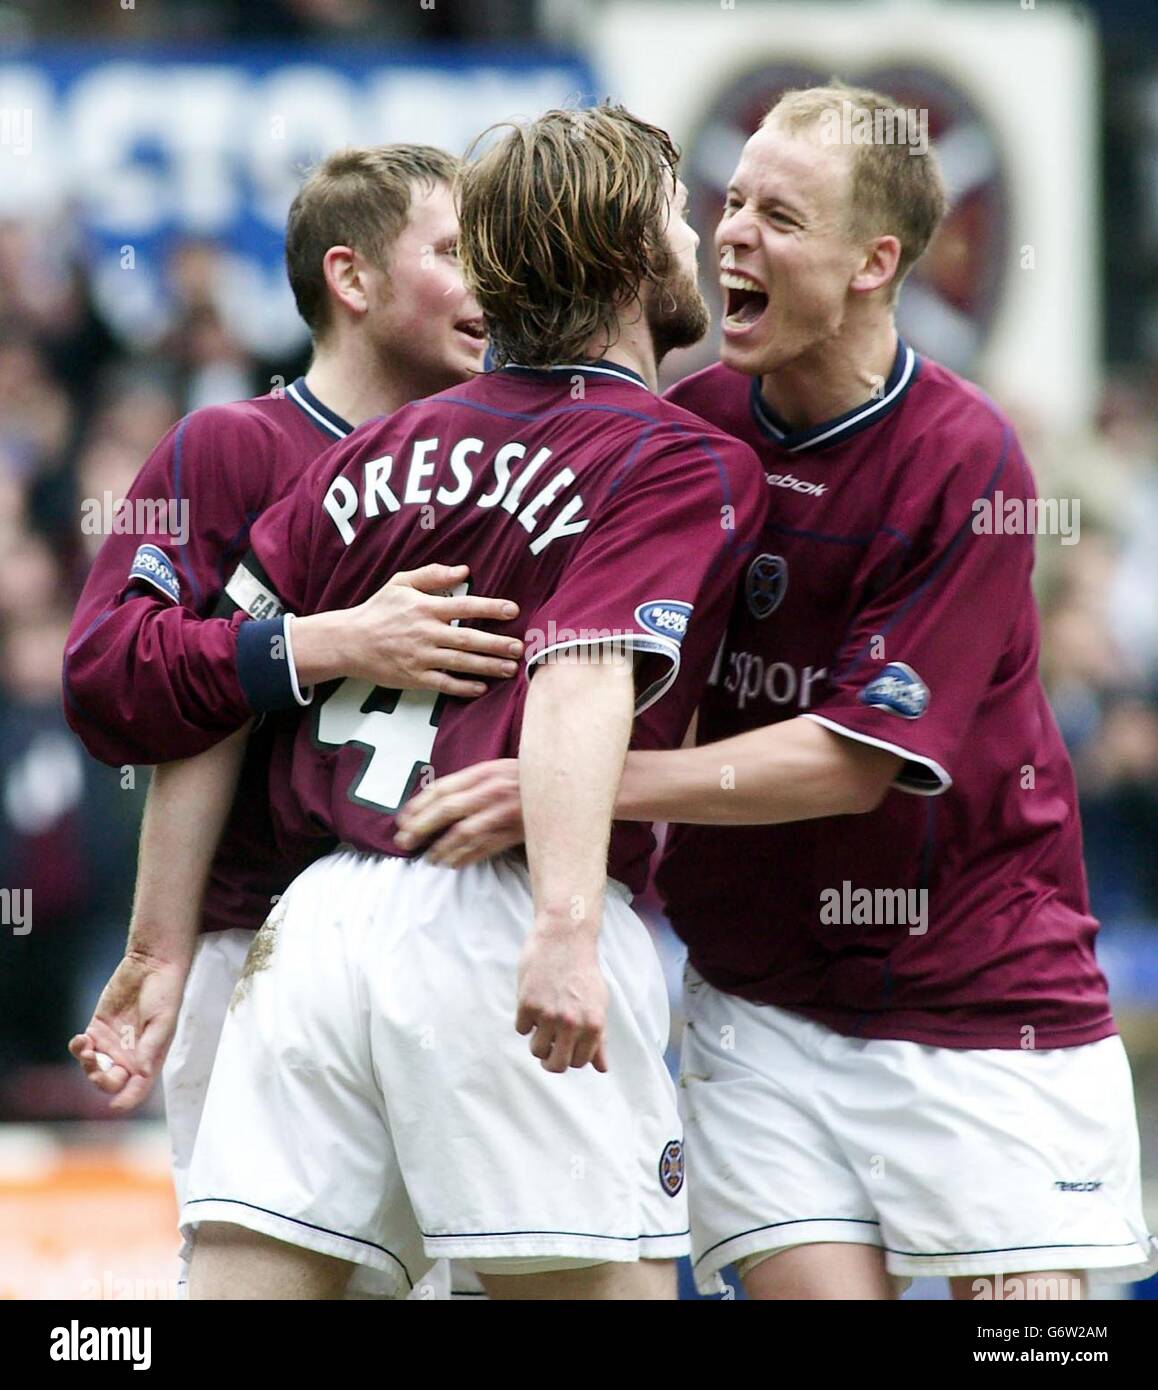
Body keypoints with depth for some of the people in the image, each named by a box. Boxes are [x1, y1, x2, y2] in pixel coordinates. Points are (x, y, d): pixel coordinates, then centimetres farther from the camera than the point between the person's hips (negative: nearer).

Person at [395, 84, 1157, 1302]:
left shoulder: (963, 460, -15)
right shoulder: (691, 424, -1)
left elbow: (855, 760, -20)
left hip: (979, 986, -3)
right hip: (757, 993, 3)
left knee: (1027, 1296, -6)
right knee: (815, 1287, -7)